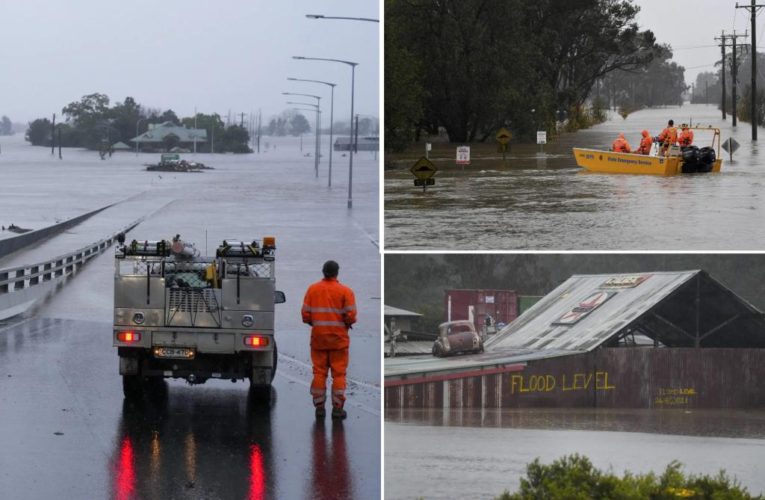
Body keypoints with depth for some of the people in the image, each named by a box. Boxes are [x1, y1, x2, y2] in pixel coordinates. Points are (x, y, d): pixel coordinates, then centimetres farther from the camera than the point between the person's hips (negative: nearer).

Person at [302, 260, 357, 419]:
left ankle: (319, 406, 7)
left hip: (318, 337, 2)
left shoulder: (312, 289, 1)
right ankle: (337, 408, 1)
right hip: (339, 338, -2)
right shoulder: (345, 291, -6)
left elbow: (305, 315, -1)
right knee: (339, 373, 3)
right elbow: (351, 316, -12)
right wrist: (347, 324, 9)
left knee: (319, 372, 8)